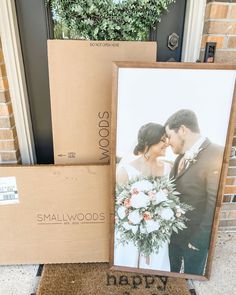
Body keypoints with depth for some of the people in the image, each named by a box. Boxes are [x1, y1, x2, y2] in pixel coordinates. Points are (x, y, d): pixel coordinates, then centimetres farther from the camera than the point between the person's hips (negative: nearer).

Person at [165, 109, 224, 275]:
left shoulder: (216, 156, -26)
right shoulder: (182, 156, 1)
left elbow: (215, 205, -24)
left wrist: (198, 240, -17)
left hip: (195, 236, -6)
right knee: (171, 271, 26)